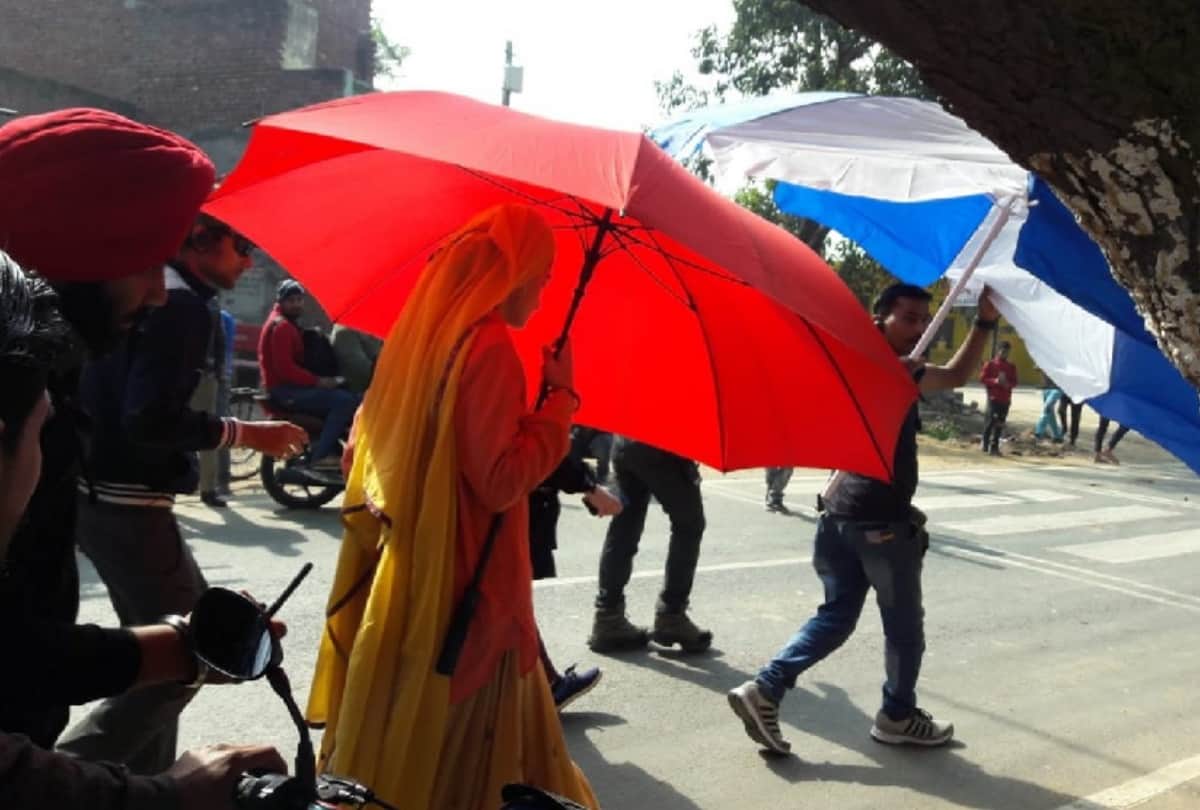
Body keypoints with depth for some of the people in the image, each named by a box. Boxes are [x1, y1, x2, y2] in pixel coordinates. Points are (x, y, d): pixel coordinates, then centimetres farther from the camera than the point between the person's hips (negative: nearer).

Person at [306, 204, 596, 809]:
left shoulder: (428, 329, 9)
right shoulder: (489, 346, -18)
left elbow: (372, 445, 16)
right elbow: (500, 480, -23)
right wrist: (560, 396, -14)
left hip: (405, 567, 9)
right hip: (461, 579, -9)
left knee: (396, 734, 20)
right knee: (455, 746, 5)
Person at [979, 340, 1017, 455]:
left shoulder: (1011, 367, 11)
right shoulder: (990, 364, 0)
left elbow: (1014, 382, 10)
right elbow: (982, 378, -3)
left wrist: (1008, 384, -12)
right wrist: (995, 381, -17)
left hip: (1005, 399, 4)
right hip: (993, 397, -4)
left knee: (1000, 424, 4)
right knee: (990, 420, -10)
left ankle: (994, 446, 10)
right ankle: (985, 443, 2)